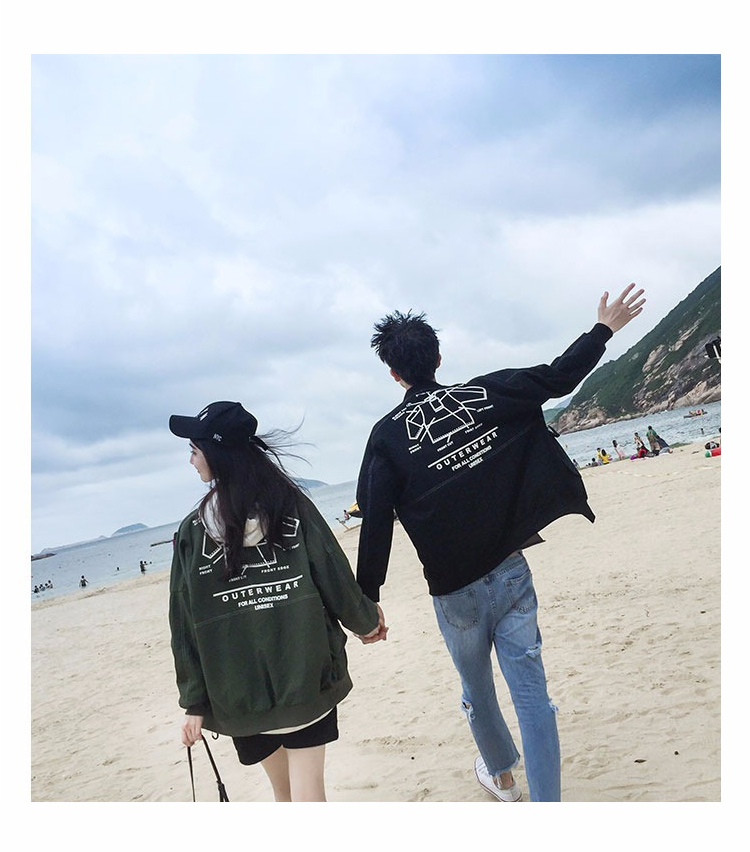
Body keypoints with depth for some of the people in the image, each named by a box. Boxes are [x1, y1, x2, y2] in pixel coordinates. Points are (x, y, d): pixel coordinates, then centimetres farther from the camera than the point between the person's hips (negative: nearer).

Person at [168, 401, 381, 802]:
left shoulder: (192, 530, -4)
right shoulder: (291, 504, -5)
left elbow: (185, 627, -3)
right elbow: (335, 577, -5)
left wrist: (195, 701, 5)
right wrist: (365, 621, 14)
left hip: (239, 691, 1)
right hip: (307, 676, -1)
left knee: (283, 789, 22)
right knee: (307, 791, 6)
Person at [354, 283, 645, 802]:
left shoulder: (388, 435, -8)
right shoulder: (487, 394, -3)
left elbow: (376, 524, -12)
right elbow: (559, 377, 3)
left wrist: (368, 600, -4)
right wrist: (605, 328, 18)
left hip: (454, 590, 0)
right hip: (511, 574, 1)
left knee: (478, 693, 23)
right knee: (532, 695, 6)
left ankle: (502, 775, 48)